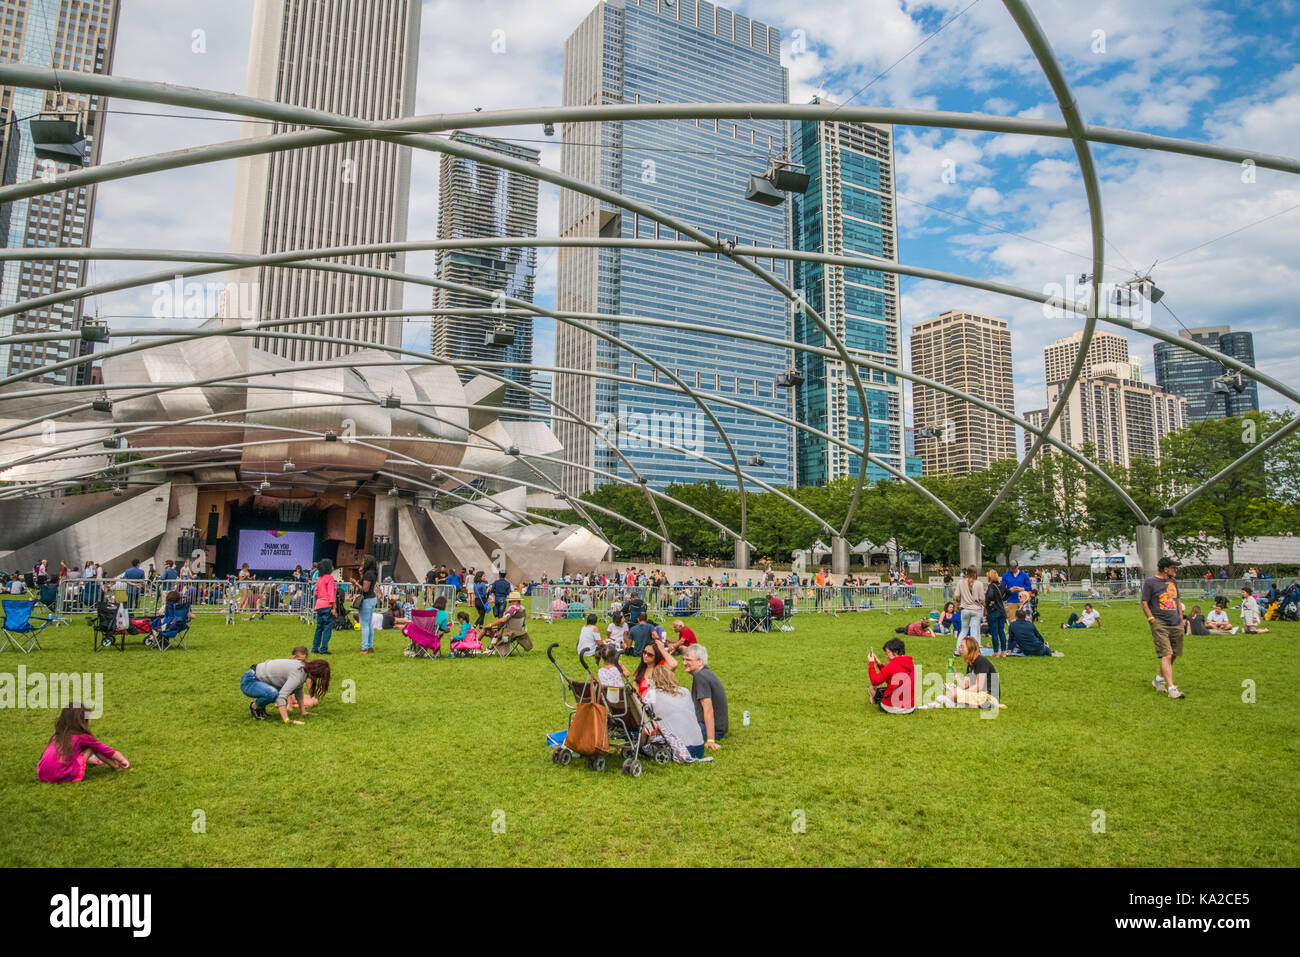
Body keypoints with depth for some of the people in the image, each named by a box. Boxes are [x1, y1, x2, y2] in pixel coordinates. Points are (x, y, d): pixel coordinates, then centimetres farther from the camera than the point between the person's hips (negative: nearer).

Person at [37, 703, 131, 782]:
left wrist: (88, 759, 53)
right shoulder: (82, 737, -2)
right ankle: (115, 766, 16)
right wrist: (122, 760, 27)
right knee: (93, 746, 7)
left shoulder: (57, 736, 17)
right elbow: (103, 749, 13)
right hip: (64, 776, -7)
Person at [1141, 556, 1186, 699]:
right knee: (1166, 655, -13)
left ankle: (1159, 679, 28)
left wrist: (1181, 619, 17)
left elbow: (1178, 601, 24)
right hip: (1160, 624, -7)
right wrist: (1153, 620, -11)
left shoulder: (1173, 581, 15)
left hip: (1176, 625, 7)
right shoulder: (1150, 582, -5)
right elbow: (1144, 604, -5)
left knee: (1173, 655, 9)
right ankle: (1171, 688, -15)